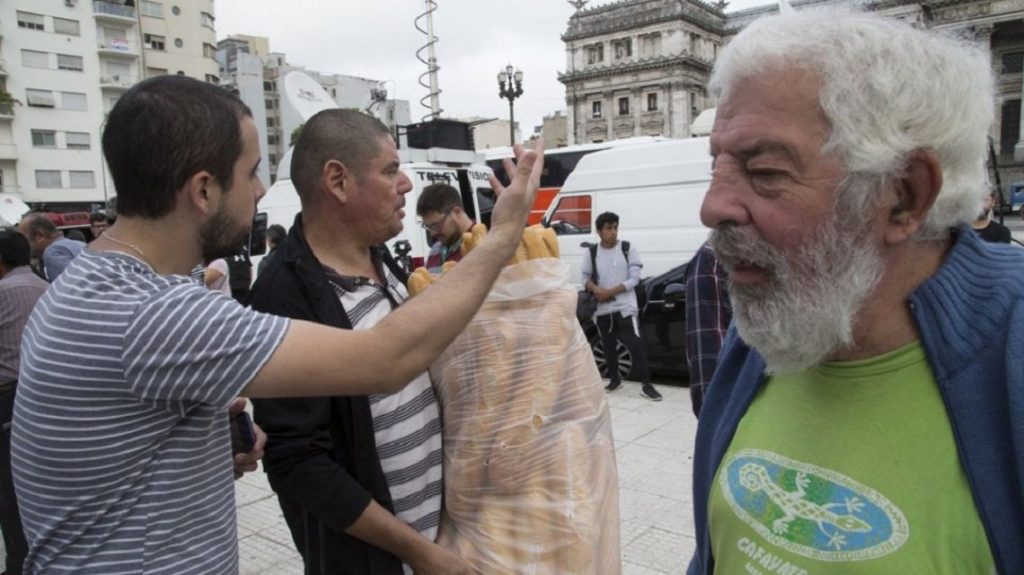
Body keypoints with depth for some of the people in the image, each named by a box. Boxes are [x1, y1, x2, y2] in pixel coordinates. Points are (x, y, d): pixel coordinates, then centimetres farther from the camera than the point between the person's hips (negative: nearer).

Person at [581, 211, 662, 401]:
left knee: (635, 346, -8)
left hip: (625, 308, -3)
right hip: (602, 310, 3)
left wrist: (609, 292, -13)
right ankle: (615, 379, 31)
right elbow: (586, 278, 9)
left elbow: (634, 279, -7)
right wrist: (596, 289, -13)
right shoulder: (593, 253, 4)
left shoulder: (628, 249, -3)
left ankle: (646, 384, -1)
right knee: (608, 347, 13)